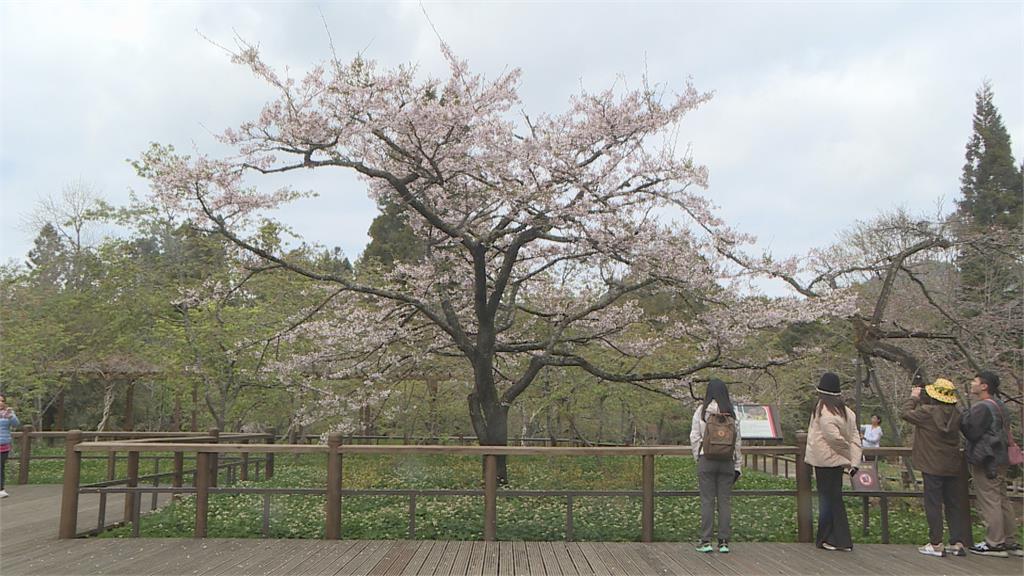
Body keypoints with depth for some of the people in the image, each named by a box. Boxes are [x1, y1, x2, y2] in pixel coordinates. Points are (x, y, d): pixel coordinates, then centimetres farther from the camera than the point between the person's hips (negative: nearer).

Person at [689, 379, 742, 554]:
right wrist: (737, 465, 11)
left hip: (706, 461, -2)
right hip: (727, 462, 2)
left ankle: (706, 541, 4)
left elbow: (694, 438, -3)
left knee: (707, 501, 2)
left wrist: (698, 458, 8)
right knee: (725, 501, 7)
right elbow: (737, 442, 4)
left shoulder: (701, 412, -4)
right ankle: (724, 541, 9)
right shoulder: (732, 414, 2)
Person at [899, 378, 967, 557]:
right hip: (952, 466, 6)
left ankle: (936, 544, 3)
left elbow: (905, 413, -8)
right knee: (953, 503, 12)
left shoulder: (928, 412, -17)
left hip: (933, 466, -6)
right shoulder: (955, 413, 2)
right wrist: (922, 399, 12)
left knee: (933, 504, 1)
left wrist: (914, 397, 6)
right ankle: (958, 543, 15)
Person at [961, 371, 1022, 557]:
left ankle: (995, 544, -2)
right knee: (1002, 500, 14)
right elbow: (1003, 432, 20)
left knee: (989, 501, -5)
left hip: (985, 462, -10)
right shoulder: (998, 406, 15)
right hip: (1000, 460, 10)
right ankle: (1011, 543, 19)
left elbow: (972, 433, -18)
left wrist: (961, 420, -3)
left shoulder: (982, 408, -17)